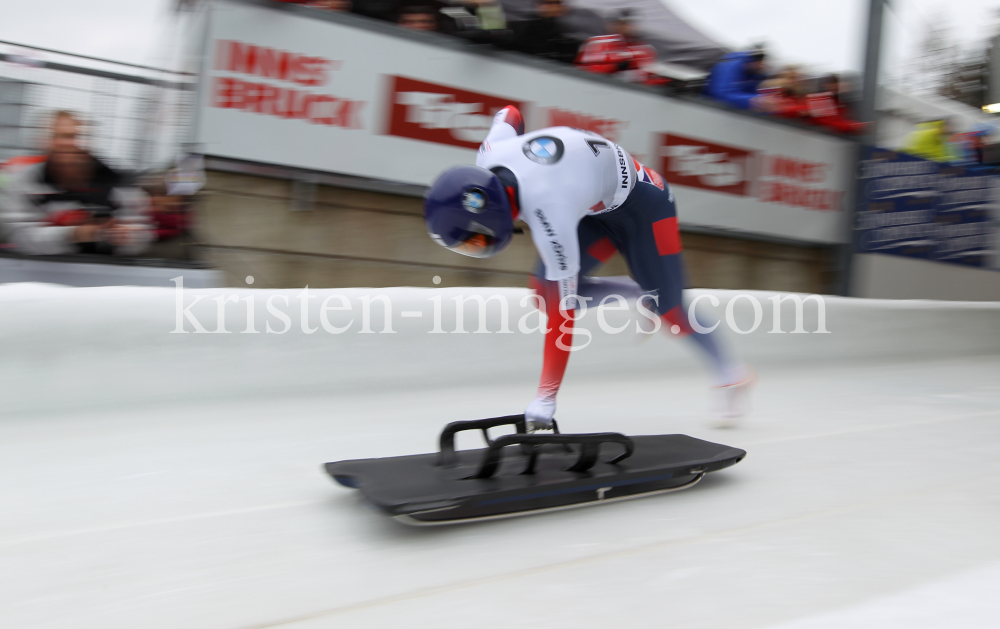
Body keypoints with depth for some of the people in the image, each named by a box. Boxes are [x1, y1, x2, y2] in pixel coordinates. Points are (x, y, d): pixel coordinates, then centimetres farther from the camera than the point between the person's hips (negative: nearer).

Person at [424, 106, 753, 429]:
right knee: (545, 286, -8)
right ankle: (644, 294, 10)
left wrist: (545, 398, -31)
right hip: (599, 204, 8)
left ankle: (732, 376, 19)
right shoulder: (489, 157, -20)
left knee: (668, 309, -5)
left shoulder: (548, 212, -41)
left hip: (642, 202, -8)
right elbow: (509, 114, 4)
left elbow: (563, 311, -37)